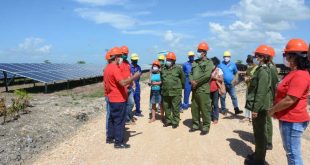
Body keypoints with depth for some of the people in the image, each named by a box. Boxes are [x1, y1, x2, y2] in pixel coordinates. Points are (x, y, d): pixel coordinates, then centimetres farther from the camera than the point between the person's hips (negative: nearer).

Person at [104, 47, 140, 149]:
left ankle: (110, 138, 29)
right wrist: (134, 77, -20)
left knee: (112, 119, 18)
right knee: (119, 121, -2)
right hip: (119, 99, -10)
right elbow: (123, 83, -30)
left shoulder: (108, 68, 12)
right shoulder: (115, 68, -20)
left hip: (112, 98, 10)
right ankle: (119, 142, 5)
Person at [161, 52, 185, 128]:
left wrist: (180, 87, 13)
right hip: (165, 92, 5)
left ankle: (175, 122, 12)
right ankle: (168, 121, 25)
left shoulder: (178, 69, -3)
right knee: (166, 107, 12)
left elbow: (183, 78, 6)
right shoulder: (163, 70, 10)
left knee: (175, 108, 1)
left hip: (176, 92, -5)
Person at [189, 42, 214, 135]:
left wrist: (197, 82, -13)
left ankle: (206, 127, 10)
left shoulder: (209, 63, -4)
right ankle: (195, 125, 27)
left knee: (205, 109, -2)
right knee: (194, 108, 13)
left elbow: (207, 75, -17)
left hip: (203, 90, -7)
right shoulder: (195, 62, 16)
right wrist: (192, 81, -7)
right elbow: (191, 73, 14)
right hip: (194, 89, 7)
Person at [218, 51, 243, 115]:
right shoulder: (220, 65, 0)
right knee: (222, 97, 6)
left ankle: (236, 109, 0)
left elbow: (236, 73, 13)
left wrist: (235, 79, 0)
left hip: (231, 84, 1)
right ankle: (223, 110, 18)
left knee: (234, 96, -3)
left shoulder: (233, 64, 4)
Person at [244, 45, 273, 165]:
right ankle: (258, 154, 33)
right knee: (258, 132, 19)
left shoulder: (263, 71, -18)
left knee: (260, 132, 1)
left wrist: (256, 109, -23)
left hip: (260, 107, -10)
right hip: (258, 106, 10)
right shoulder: (261, 69, 13)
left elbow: (261, 92, -23)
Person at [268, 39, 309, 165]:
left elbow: (289, 100, -26)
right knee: (289, 151, 22)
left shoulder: (300, 75, -22)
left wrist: (272, 110, -13)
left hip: (293, 121, -10)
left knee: (293, 154, 2)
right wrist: (275, 110, 10)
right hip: (287, 119, 10)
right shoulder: (294, 73, 11)